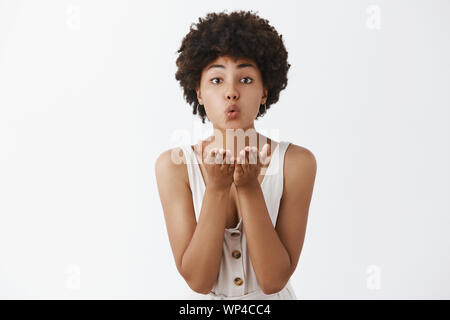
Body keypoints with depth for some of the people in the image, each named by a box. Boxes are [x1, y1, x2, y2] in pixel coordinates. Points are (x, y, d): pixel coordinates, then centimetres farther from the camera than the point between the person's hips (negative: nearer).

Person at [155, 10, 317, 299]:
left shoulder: (296, 162, -11)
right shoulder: (174, 165, -10)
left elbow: (273, 280, -14)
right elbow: (198, 280, -14)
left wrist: (249, 188, -23)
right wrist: (217, 188, -23)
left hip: (275, 299, 0)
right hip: (210, 305, 1)